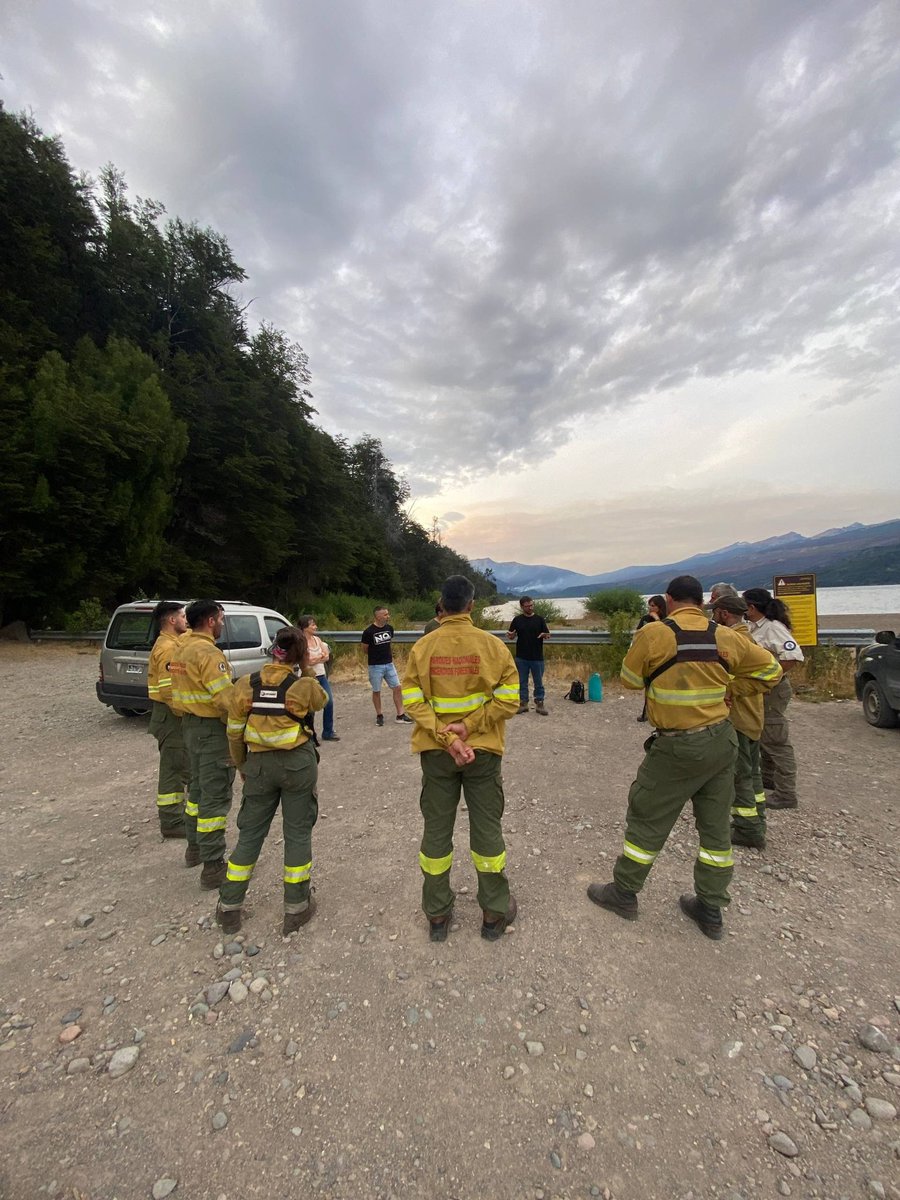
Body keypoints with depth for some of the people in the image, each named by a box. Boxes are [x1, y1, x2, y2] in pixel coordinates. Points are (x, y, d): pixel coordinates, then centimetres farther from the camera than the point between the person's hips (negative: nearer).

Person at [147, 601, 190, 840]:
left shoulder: (171, 644, 14)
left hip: (173, 715, 11)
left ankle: (174, 813, 35)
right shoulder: (167, 648, -19)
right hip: (171, 716, -11)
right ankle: (172, 823, 7)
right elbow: (169, 690, -26)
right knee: (174, 768, -2)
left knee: (176, 766, 21)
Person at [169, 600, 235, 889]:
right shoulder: (208, 653, -22)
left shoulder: (181, 648, 8)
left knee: (199, 789, 23)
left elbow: (178, 690, 15)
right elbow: (226, 699, -26)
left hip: (190, 724, 10)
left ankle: (195, 847, 37)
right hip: (212, 729, -10)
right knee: (215, 797, -2)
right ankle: (213, 867, 7)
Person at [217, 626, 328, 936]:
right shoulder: (304, 686, -14)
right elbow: (322, 699, 9)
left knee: (249, 833, 18)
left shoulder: (245, 685, -6)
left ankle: (229, 907, 30)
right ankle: (296, 910, 24)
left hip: (259, 764, 3)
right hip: (298, 764, -2)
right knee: (297, 834, 12)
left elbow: (234, 732, 2)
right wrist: (308, 670, 4)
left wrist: (241, 765, 16)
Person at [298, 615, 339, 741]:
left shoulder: (317, 639, 7)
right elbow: (308, 661, -20)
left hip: (322, 675, 7)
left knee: (329, 702, 7)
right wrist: (321, 656, -8)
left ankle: (328, 732, 20)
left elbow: (327, 657, 4)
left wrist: (316, 659, -14)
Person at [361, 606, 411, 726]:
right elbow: (365, 649, -2)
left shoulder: (389, 628, 1)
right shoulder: (368, 632, -14)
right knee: (376, 691, 6)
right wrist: (375, 656, 8)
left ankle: (400, 715, 10)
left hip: (389, 664, 4)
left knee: (397, 687, 2)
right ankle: (379, 716, 22)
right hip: (375, 666, -4)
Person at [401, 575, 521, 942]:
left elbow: (412, 700, -12)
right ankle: (494, 913, 30)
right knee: (486, 828, 14)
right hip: (482, 750, -1)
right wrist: (469, 726, -12)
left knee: (436, 829, 15)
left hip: (436, 752, 1)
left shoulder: (422, 646, -7)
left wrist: (445, 737, -15)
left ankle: (437, 915, 29)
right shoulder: (491, 644, -9)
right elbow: (509, 697, -13)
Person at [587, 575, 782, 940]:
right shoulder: (725, 637, -2)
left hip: (678, 747, -5)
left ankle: (623, 893, 25)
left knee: (647, 819, 10)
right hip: (723, 740, 6)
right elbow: (770, 668, 11)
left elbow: (630, 679, -4)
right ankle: (710, 909, 31)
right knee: (716, 826, 17)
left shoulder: (654, 634, -16)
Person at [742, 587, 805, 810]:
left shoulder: (774, 628, -20)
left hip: (772, 691, -10)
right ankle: (769, 778, 39)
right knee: (764, 738, 22)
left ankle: (786, 794, 8)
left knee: (776, 742, -2)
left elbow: (793, 657, -29)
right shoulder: (754, 627, 8)